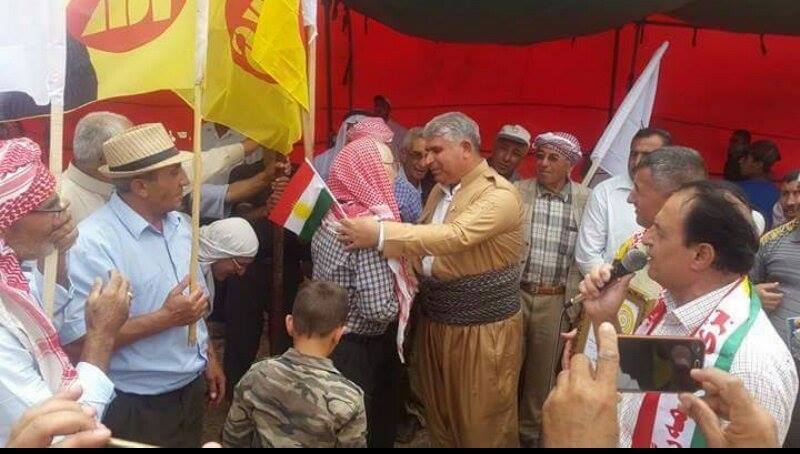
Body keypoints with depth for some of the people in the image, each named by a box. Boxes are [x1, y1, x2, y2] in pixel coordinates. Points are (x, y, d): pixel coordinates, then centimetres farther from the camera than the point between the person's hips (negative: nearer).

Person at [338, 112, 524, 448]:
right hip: (435, 322, 7)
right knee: (439, 420, 18)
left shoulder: (499, 194, -17)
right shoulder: (440, 190, 10)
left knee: (483, 428, 6)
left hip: (483, 331, -7)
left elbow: (455, 236, -31)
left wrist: (380, 234, -34)